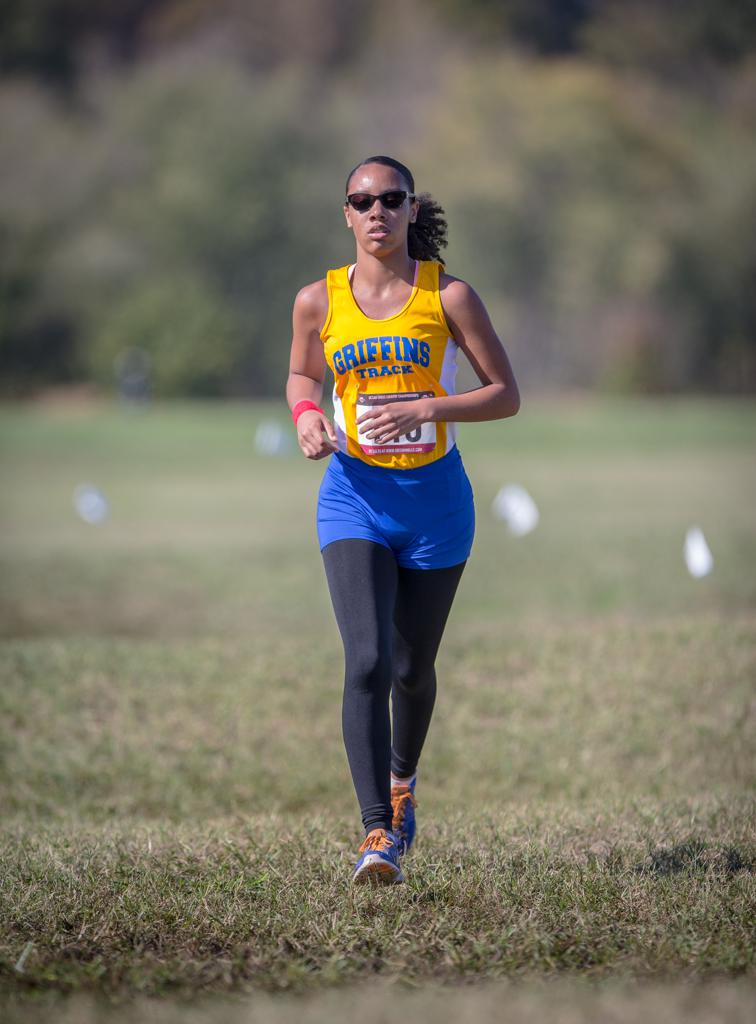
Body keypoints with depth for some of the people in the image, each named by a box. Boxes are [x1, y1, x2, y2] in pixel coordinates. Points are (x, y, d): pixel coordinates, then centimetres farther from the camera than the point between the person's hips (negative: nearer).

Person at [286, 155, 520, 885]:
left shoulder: (448, 296, -6)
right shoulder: (319, 301, 0)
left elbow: (506, 395, -5)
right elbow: (301, 373, 19)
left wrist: (424, 410, -20)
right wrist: (307, 417, -4)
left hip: (433, 497, 0)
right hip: (355, 496, 0)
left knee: (412, 668, 13)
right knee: (367, 662, -17)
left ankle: (402, 779, 44)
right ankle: (377, 834, -21)